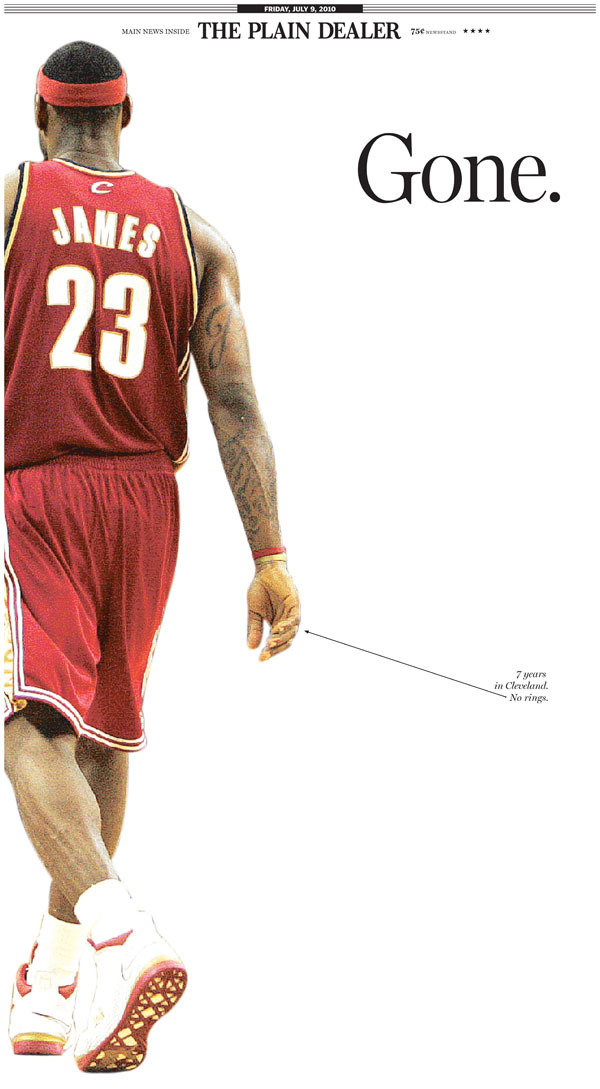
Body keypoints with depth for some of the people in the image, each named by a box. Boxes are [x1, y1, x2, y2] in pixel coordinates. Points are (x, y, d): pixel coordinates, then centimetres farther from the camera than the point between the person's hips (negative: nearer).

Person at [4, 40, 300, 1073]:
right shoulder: (193, 234, 9)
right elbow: (236, 402, -1)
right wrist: (271, 556, -3)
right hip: (142, 495, 4)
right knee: (103, 728, 15)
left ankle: (122, 934, -36)